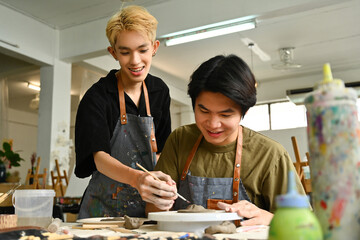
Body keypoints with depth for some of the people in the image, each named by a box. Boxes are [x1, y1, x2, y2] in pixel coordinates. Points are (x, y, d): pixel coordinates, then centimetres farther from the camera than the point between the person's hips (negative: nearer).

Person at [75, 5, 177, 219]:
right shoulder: (97, 97, -10)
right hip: (104, 210, -3)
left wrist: (165, 186, -10)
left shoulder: (160, 91, 5)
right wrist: (136, 178, -40)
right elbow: (100, 157, -20)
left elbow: (161, 150, 8)